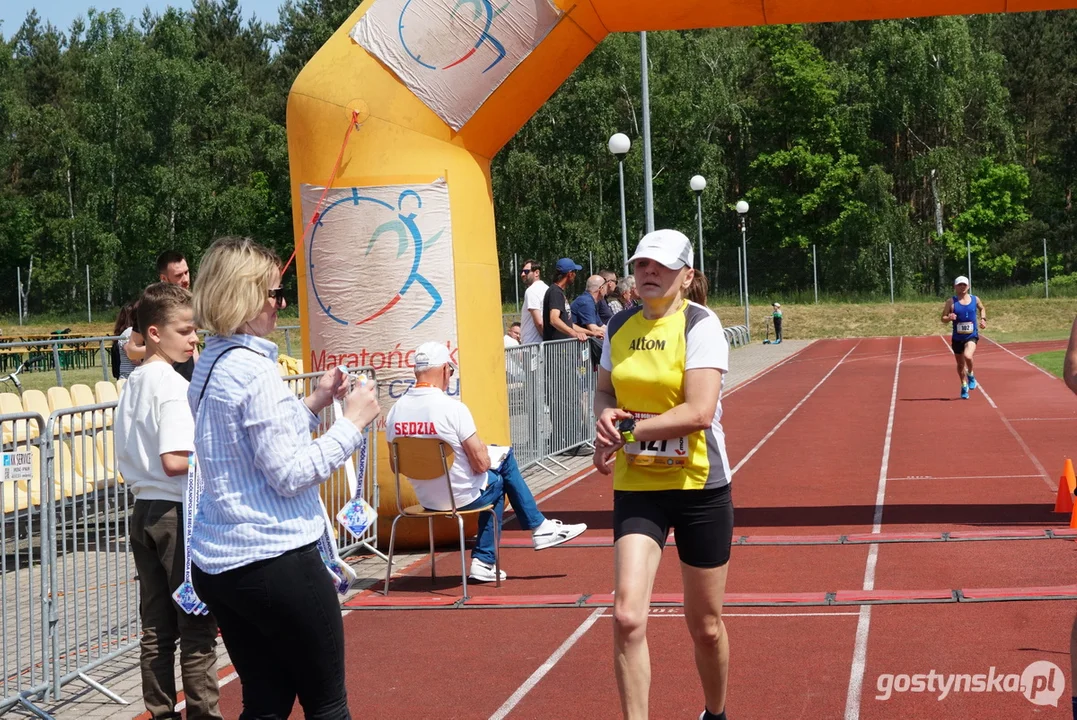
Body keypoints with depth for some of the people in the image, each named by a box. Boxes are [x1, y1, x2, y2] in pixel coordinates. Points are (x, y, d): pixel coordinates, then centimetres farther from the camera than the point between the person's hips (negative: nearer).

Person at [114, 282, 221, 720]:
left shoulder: (132, 384, 11)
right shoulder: (173, 386, -16)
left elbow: (125, 464, 16)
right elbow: (175, 461, -23)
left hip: (143, 512, 8)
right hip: (179, 515, -8)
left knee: (157, 627, 11)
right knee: (198, 627, -1)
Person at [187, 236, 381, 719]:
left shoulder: (210, 367, 11)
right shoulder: (254, 370, -17)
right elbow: (289, 475, -19)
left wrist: (313, 404, 16)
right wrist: (353, 422, -11)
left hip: (218, 564, 9)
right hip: (275, 561, -9)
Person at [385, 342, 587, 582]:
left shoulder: (395, 411, -5)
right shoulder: (453, 408, -21)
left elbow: (397, 466, 4)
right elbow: (482, 464, -19)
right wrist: (481, 447, 3)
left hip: (425, 499, 6)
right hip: (463, 497, -6)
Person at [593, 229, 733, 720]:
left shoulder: (700, 324, -13)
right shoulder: (620, 326, 4)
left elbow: (699, 411, -22)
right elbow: (605, 390, 19)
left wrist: (624, 431, -19)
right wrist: (606, 415, -5)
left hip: (699, 488, -3)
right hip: (636, 487, 4)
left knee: (705, 626, 10)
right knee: (627, 616, -15)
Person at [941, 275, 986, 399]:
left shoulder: (975, 299, 2)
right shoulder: (951, 302, -4)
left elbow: (982, 308, 23)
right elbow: (943, 318, -4)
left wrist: (983, 319, 6)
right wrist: (949, 318, -26)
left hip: (972, 336, -1)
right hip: (957, 338, 1)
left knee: (968, 356, -28)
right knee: (960, 364, 12)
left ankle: (970, 375, 2)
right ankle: (964, 387, 34)